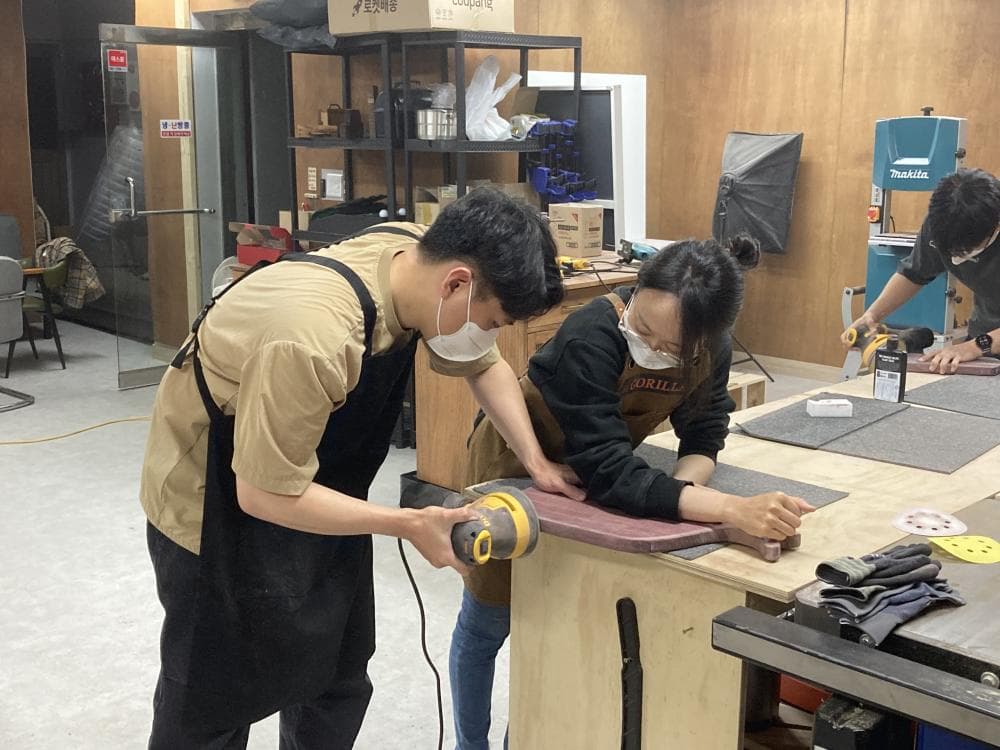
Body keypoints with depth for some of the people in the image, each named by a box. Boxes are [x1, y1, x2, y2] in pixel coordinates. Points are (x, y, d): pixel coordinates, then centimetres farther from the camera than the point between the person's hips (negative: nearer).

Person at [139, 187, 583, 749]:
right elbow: (265, 495, -31)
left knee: (337, 679, 14)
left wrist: (535, 460, -5)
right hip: (219, 503, -7)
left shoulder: (420, 261, -15)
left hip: (315, 480, 7)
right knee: (213, 697, 9)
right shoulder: (312, 338, -40)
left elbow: (485, 364, 4)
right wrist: (408, 525, -27)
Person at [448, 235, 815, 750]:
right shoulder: (591, 337, -41)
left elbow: (703, 434, -12)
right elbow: (610, 472, -47)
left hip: (586, 477, 5)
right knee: (487, 624, 11)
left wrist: (686, 483, -37)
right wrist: (733, 509, -59)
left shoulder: (711, 351, -22)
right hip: (516, 465, -5)